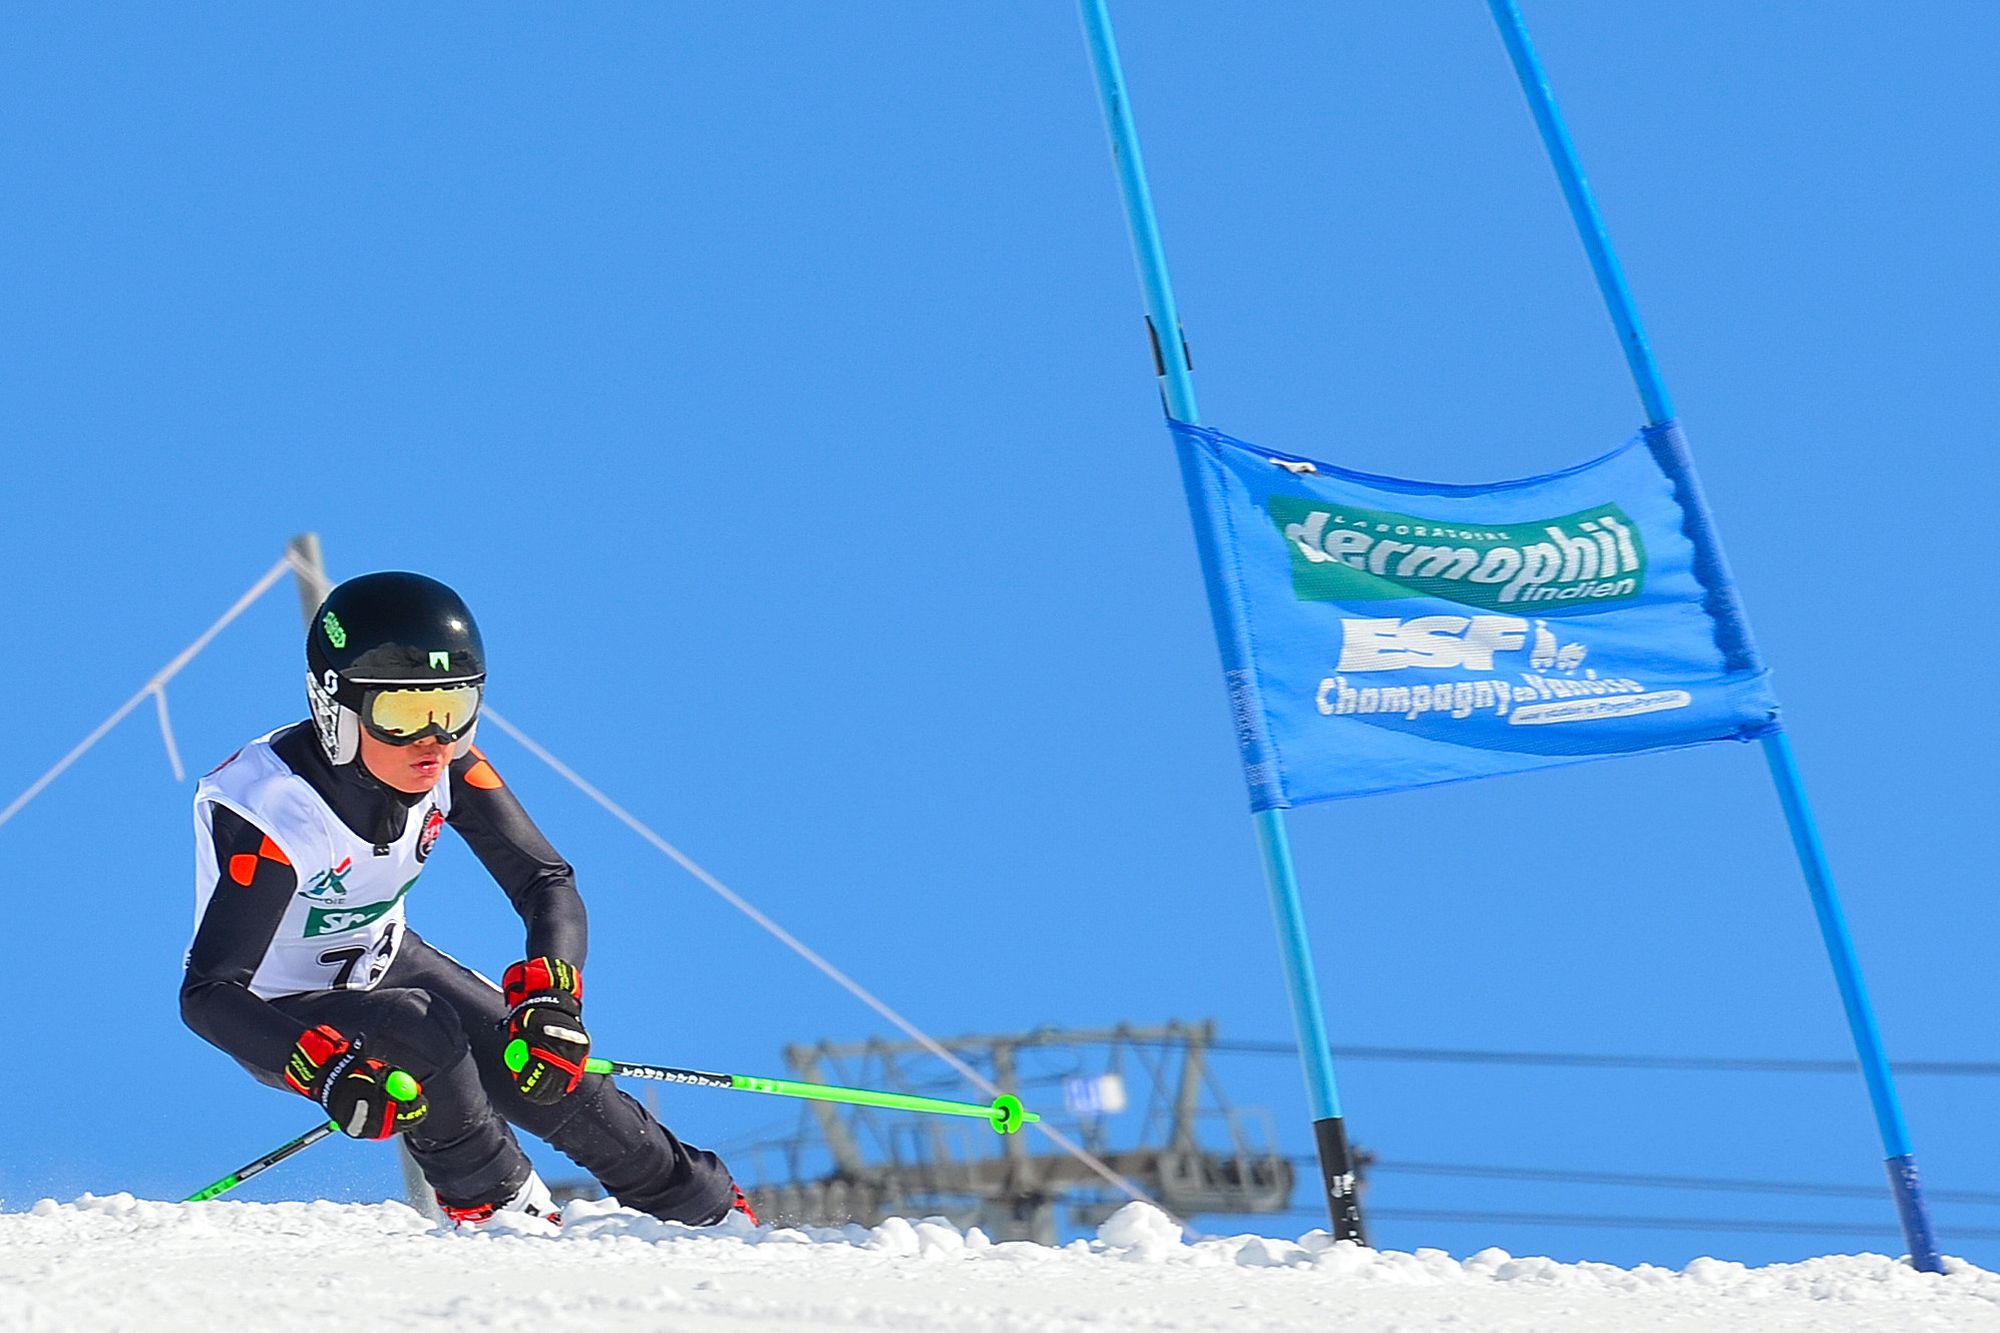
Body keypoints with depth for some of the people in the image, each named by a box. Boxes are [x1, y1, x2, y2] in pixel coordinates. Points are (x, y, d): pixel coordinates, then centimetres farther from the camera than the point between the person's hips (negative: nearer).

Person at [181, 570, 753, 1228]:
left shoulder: (446, 765, -21)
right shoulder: (268, 811, -35)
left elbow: (547, 883, -17)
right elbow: (207, 995, -38)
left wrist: (550, 996, -37)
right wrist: (328, 1071, -54)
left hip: (382, 959, 5)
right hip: (280, 1012, -5)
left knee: (552, 1078, -3)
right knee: (421, 1034, -33)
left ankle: (710, 1208, 21)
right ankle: (495, 1205, -8)